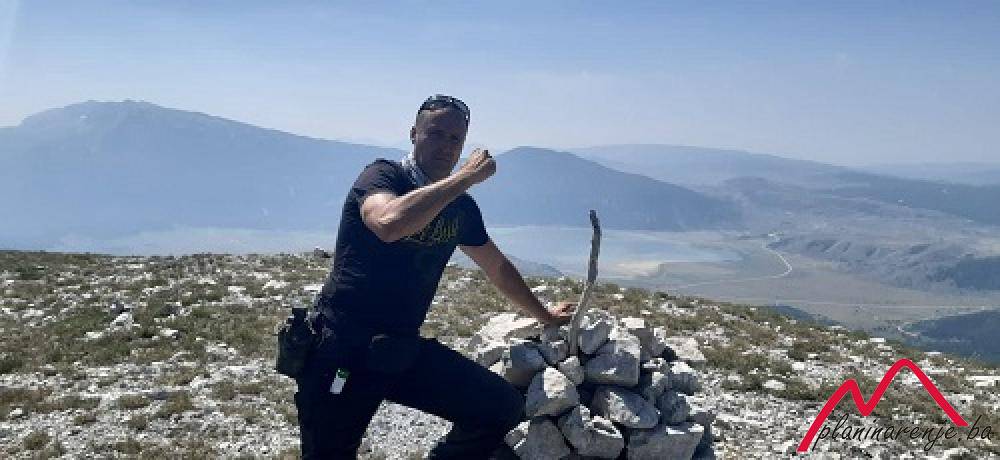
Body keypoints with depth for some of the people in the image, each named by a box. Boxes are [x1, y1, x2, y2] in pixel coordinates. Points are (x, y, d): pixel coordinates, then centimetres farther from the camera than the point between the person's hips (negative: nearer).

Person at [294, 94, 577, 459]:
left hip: (403, 350, 6)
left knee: (505, 408, -2)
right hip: (344, 347, -5)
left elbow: (498, 267, 24)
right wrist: (465, 177, -26)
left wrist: (543, 314, 31)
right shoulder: (382, 175, -10)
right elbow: (390, 223, -35)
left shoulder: (461, 206, 8)